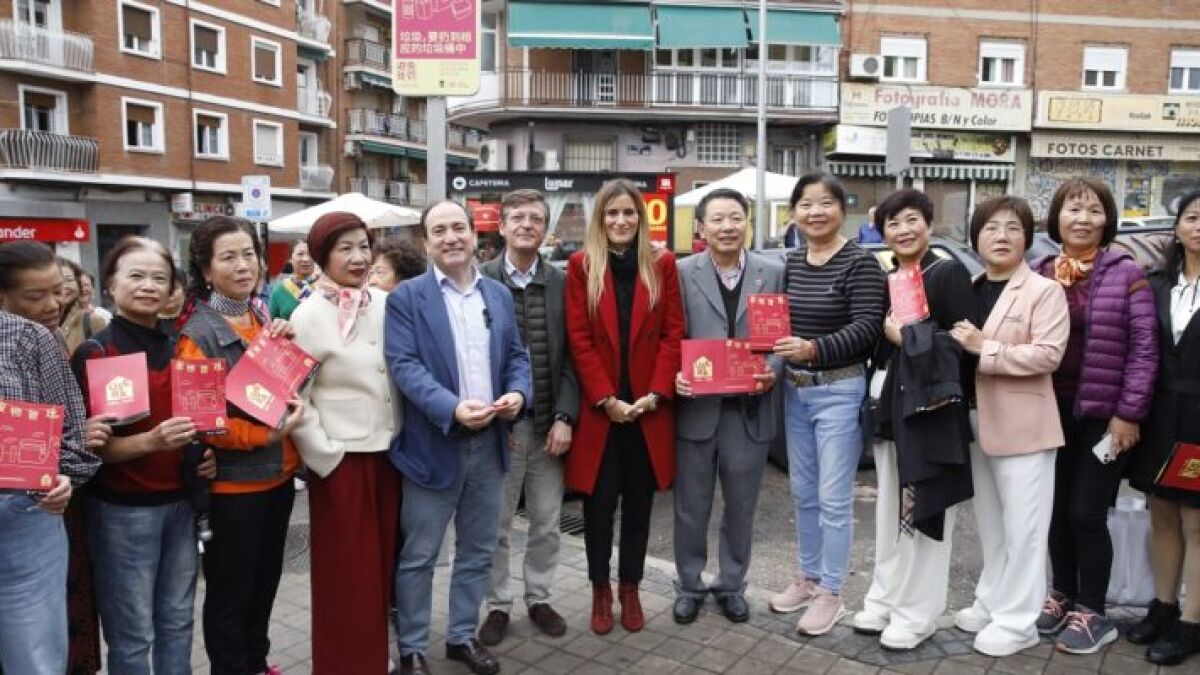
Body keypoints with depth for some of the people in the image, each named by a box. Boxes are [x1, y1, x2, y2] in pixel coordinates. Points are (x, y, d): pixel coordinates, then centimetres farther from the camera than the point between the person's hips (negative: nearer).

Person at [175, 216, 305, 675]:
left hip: (278, 474, 7)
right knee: (230, 593, 10)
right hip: (231, 482, -7)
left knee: (265, 582, 21)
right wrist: (266, 434, -22)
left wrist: (288, 346, -6)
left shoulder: (265, 318, 6)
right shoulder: (197, 333, -14)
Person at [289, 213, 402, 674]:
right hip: (343, 459, -5)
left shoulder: (385, 304, 2)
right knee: (348, 572, 7)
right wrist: (326, 455, -11)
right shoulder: (309, 316, -11)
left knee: (382, 562, 17)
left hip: (387, 452, 5)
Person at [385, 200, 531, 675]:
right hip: (434, 443, -4)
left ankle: (462, 636, 34)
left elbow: (517, 356, 10)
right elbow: (403, 365, -15)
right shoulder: (407, 297, -6)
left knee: (478, 550, 16)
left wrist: (518, 392, -12)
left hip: (490, 442, 5)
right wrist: (452, 408, -29)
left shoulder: (499, 294, 9)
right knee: (418, 556, 8)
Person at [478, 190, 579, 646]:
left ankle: (539, 598, 33)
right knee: (495, 523, 10)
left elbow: (570, 357, 1)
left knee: (547, 523, 13)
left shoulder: (562, 283, 2)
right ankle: (498, 605, 27)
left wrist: (564, 417, -7)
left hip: (549, 423, 2)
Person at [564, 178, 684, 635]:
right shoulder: (581, 266, -1)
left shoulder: (663, 265, 4)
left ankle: (630, 588, 27)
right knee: (599, 503, 6)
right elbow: (579, 340, -5)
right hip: (597, 407, -1)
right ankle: (600, 590, 24)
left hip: (648, 405, 1)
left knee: (639, 502, 11)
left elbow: (673, 333, 0)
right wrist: (606, 399, -12)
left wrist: (655, 394, -10)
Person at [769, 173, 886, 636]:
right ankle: (807, 576, 32)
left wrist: (814, 348, -31)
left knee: (833, 498, 1)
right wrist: (774, 352, -5)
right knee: (803, 491, 16)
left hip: (839, 391, -6)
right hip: (794, 389, 6)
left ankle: (830, 593, 16)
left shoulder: (860, 263, -11)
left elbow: (867, 329, -19)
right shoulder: (790, 262, 8)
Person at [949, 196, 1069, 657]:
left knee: (1022, 526, 2)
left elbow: (1049, 355, -19)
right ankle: (991, 601, 30)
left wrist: (986, 349, -22)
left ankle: (1017, 621, 12)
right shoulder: (969, 289, 10)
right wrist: (960, 347, 1)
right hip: (977, 422, 7)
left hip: (1022, 425, -6)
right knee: (989, 524, 17)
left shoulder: (1044, 291, -8)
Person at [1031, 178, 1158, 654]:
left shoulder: (1126, 273, -5)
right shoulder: (1039, 273, 5)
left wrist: (1129, 413, -11)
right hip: (1053, 411, 4)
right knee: (1056, 508, 11)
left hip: (1104, 413, -4)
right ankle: (1062, 594, 30)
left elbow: (1144, 347, -7)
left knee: (1086, 513, -1)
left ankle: (1092, 613, 16)